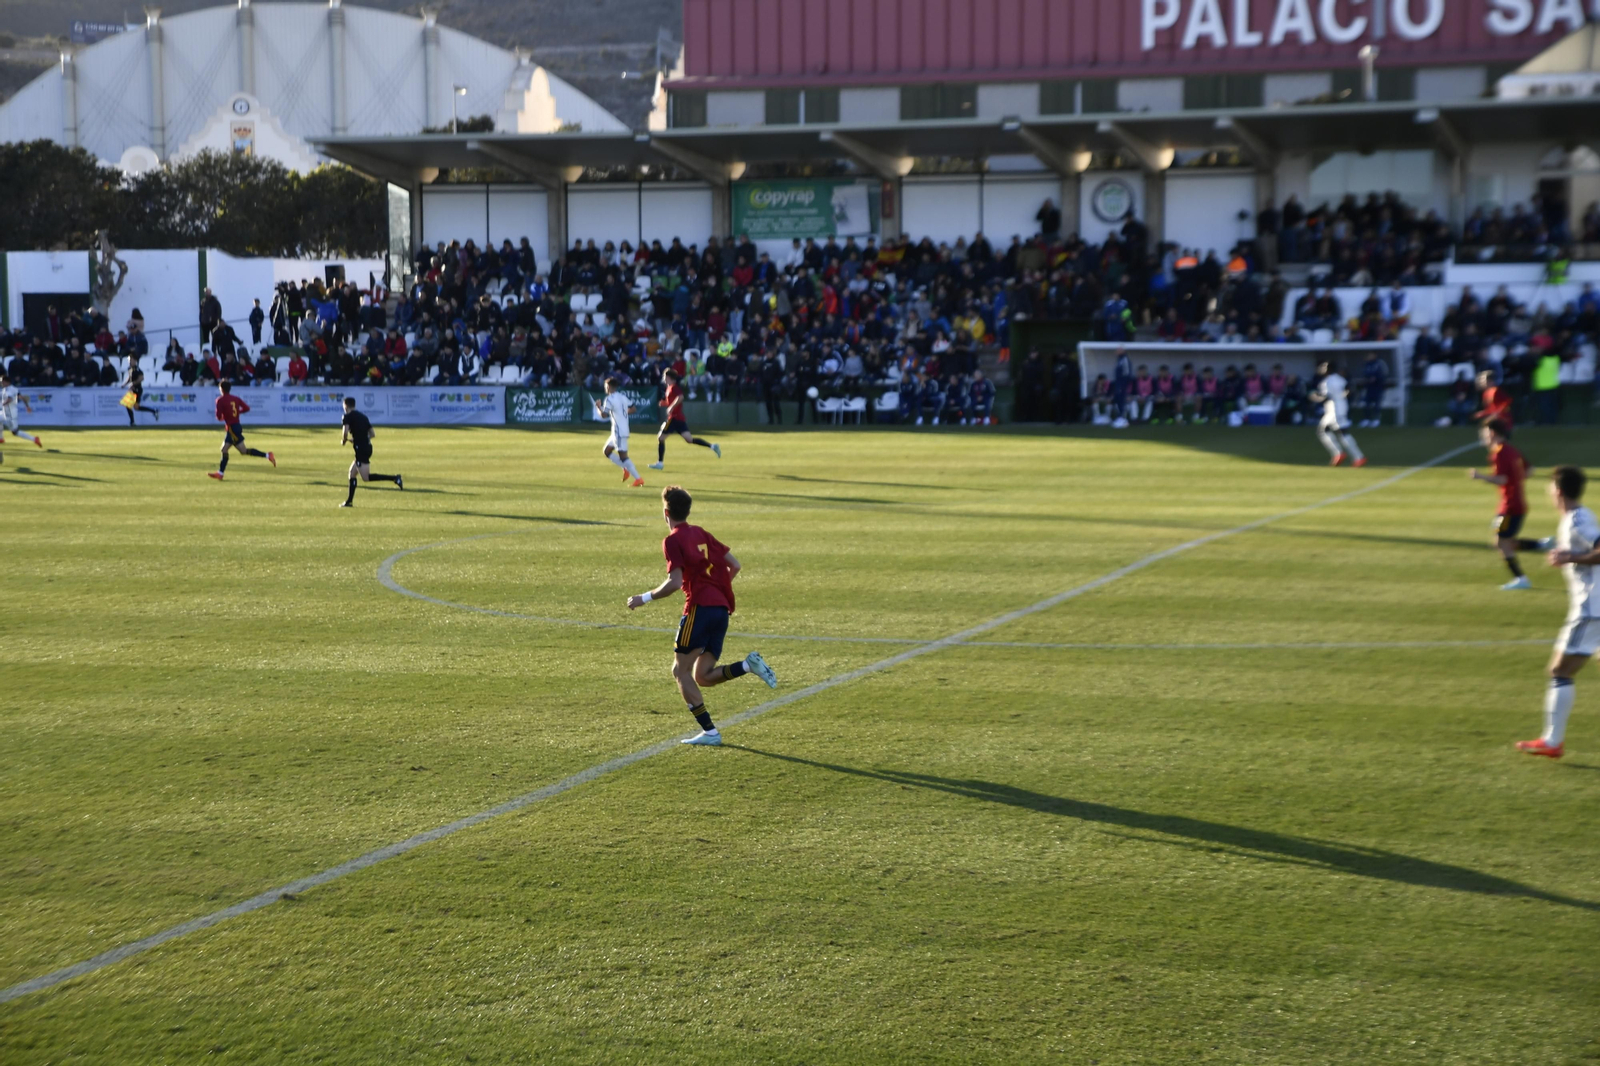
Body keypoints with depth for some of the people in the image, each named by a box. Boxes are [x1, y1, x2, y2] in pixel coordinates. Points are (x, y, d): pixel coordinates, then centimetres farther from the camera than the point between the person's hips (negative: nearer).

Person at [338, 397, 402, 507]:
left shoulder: (347, 417, -4)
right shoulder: (363, 416, 18)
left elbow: (346, 432, -18)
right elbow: (371, 434, 19)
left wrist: (344, 441, 3)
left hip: (360, 448, -9)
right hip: (367, 447, 9)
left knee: (366, 477, -13)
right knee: (352, 472, 19)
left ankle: (394, 478, -27)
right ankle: (349, 501, 21)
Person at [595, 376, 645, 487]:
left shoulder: (609, 399, -13)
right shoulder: (623, 397, 12)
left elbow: (603, 415, -19)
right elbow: (632, 409, 15)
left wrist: (598, 407, -1)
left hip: (619, 432, -9)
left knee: (623, 456, -11)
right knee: (607, 451, 19)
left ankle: (638, 479, -17)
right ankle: (626, 469, 11)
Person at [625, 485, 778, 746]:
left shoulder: (673, 540, -4)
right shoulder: (702, 534, 20)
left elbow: (675, 582, -14)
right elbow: (735, 566, 20)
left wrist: (645, 598, -4)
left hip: (700, 607, -8)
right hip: (722, 609, 8)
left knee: (680, 670, 0)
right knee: (702, 677, 10)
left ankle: (709, 732, -8)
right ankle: (749, 664, -12)